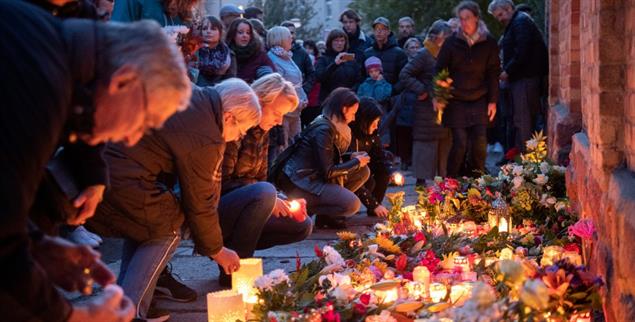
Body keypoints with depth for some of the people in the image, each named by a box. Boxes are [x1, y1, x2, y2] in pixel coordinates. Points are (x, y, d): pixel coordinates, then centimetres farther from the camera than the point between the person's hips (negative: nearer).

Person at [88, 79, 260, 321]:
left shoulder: (194, 94, 12)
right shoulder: (204, 140, -13)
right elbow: (200, 204, -3)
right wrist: (217, 250, 12)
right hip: (116, 181, -9)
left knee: (144, 215, 26)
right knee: (168, 228, 6)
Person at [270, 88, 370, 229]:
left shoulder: (332, 126, 10)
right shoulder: (324, 129, -19)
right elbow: (327, 172, -20)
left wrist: (352, 158, 3)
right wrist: (356, 162, -8)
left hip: (314, 175, 10)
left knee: (363, 171, 7)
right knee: (352, 204, -21)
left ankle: (326, 215, 4)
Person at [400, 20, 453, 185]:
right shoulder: (425, 55, -7)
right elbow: (404, 75, -11)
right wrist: (421, 90, -15)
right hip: (429, 108, -7)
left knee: (446, 144, 9)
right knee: (427, 145, -3)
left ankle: (443, 177, 18)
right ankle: (422, 180, 3)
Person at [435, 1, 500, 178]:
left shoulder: (489, 43, 3)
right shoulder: (452, 42, 1)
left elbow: (493, 73, 6)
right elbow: (439, 69, 3)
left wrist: (493, 101, 2)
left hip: (480, 101, 1)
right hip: (456, 102, -1)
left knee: (480, 143, -5)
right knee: (460, 143, -8)